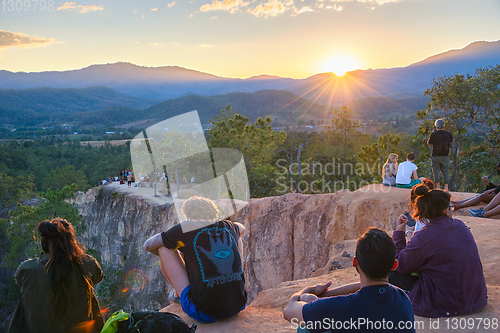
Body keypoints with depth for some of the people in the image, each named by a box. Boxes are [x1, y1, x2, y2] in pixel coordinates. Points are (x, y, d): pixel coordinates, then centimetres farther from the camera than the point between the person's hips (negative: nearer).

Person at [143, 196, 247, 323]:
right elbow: (241, 228, 36)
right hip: (239, 305, 5)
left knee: (164, 247, 8)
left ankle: (180, 293, 30)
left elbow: (148, 245, 10)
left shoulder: (184, 229, -4)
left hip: (204, 313, -4)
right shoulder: (228, 227, 8)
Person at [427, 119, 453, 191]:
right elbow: (451, 141, 18)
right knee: (445, 171, 8)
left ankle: (438, 187, 5)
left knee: (436, 171, 5)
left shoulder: (433, 134, -9)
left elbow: (429, 143, 4)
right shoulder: (448, 134, -1)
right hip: (445, 156, 2)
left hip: (435, 155, -2)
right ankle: (446, 187, 2)